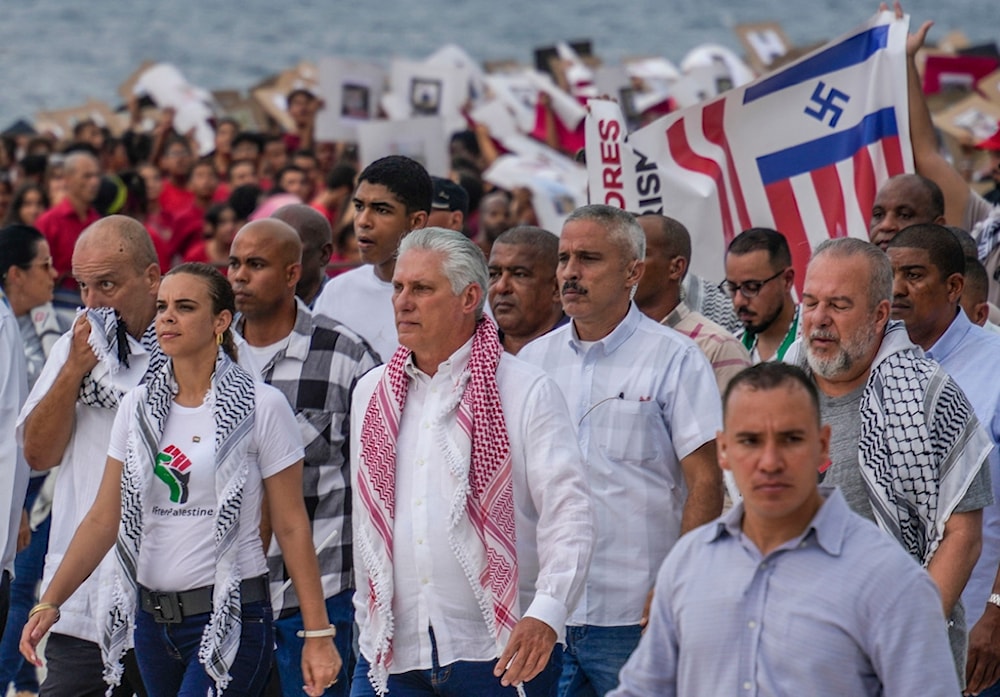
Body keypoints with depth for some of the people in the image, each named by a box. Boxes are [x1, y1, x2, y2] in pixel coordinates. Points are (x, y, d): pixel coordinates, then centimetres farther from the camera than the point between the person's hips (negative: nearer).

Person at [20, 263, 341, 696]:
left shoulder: (260, 408, -5)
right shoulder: (139, 406, 9)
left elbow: (291, 527, -4)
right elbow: (104, 519, 9)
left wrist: (317, 634, -7)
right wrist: (49, 603, -1)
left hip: (230, 619, -5)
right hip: (151, 617, 6)